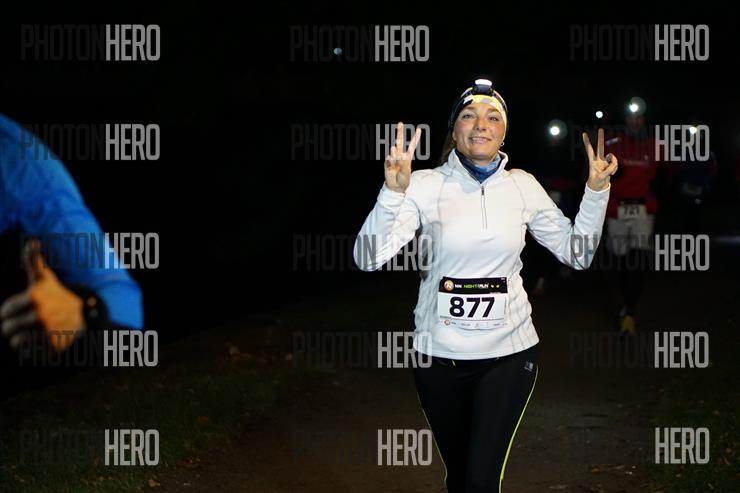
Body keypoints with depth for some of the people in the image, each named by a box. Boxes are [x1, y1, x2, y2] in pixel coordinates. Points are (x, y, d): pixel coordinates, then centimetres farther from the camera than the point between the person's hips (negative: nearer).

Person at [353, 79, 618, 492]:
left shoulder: (523, 186, 0)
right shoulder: (426, 185, -9)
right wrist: (394, 193, -35)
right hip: (440, 354, 0)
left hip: (510, 353, 0)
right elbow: (369, 258, -21)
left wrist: (596, 191, -5)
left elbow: (577, 254, 7)